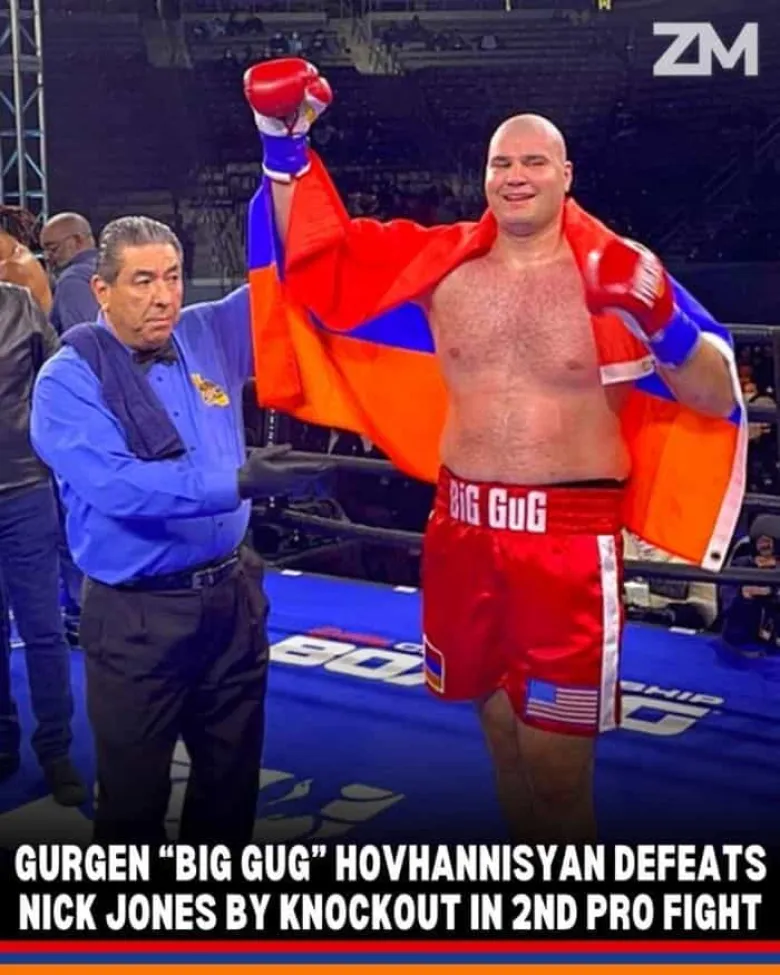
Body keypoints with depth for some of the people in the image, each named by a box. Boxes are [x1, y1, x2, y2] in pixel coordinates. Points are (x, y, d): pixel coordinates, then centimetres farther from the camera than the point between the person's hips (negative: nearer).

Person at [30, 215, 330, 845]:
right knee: (135, 793, 10)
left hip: (233, 594, 5)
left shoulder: (209, 336, 4)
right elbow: (116, 484, -26)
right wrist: (237, 482, -33)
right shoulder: (70, 378, -12)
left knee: (233, 776, 19)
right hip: (137, 614, -5)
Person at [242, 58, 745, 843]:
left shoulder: (615, 275, -5)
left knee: (557, 761, 1)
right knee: (500, 727, 19)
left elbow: (719, 397, -7)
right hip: (464, 528, 4)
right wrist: (284, 141, 4)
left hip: (569, 538, -4)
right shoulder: (439, 265, 4)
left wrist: (660, 318, -26)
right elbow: (316, 259, 12)